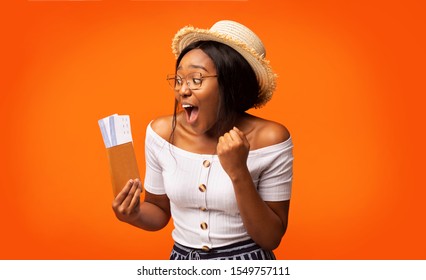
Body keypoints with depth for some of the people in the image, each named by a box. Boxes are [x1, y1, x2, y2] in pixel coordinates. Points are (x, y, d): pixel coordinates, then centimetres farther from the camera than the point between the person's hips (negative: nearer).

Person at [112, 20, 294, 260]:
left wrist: (239, 173, -26)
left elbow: (271, 239, -15)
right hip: (182, 262, 3)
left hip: (248, 263, -3)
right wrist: (135, 214, -17)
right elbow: (160, 212, 4)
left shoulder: (269, 138, -18)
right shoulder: (163, 132, -10)